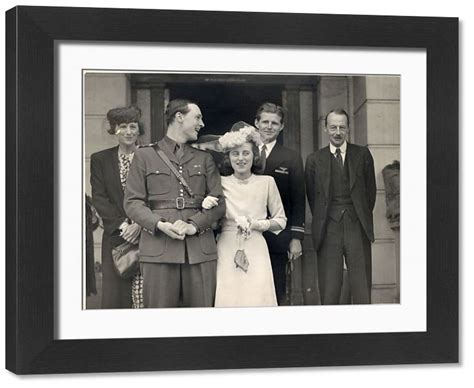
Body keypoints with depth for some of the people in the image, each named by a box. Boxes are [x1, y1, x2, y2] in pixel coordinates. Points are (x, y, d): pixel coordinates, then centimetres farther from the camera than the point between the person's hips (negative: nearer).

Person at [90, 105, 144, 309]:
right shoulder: (100, 159, 10)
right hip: (116, 237, 1)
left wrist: (139, 225, -13)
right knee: (114, 295, -2)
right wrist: (122, 225, -9)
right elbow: (99, 198, 2)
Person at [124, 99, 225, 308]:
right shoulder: (144, 155, 12)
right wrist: (160, 224, -13)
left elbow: (218, 202, 10)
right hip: (158, 248, -2)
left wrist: (194, 224, -8)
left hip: (200, 248, 3)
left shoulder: (204, 159, 20)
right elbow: (132, 202, 4)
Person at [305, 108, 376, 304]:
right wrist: (321, 221, 6)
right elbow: (311, 195, 11)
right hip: (328, 231, 0)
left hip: (358, 229, 0)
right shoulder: (314, 159, 8)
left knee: (362, 292, 1)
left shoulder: (362, 154, 9)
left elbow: (370, 190, 12)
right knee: (328, 293, 1)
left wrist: (362, 218, 8)